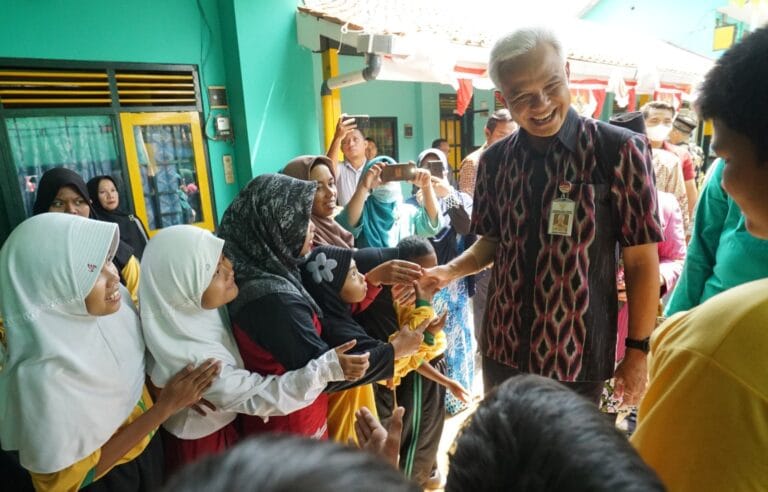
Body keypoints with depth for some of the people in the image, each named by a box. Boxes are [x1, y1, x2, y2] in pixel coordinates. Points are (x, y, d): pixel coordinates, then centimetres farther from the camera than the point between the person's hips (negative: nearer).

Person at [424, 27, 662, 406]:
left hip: (577, 354, -3)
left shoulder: (619, 150, -13)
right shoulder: (495, 160, -2)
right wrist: (450, 271, -9)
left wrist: (638, 351, -7)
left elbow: (641, 261, -9)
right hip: (503, 347, 4)